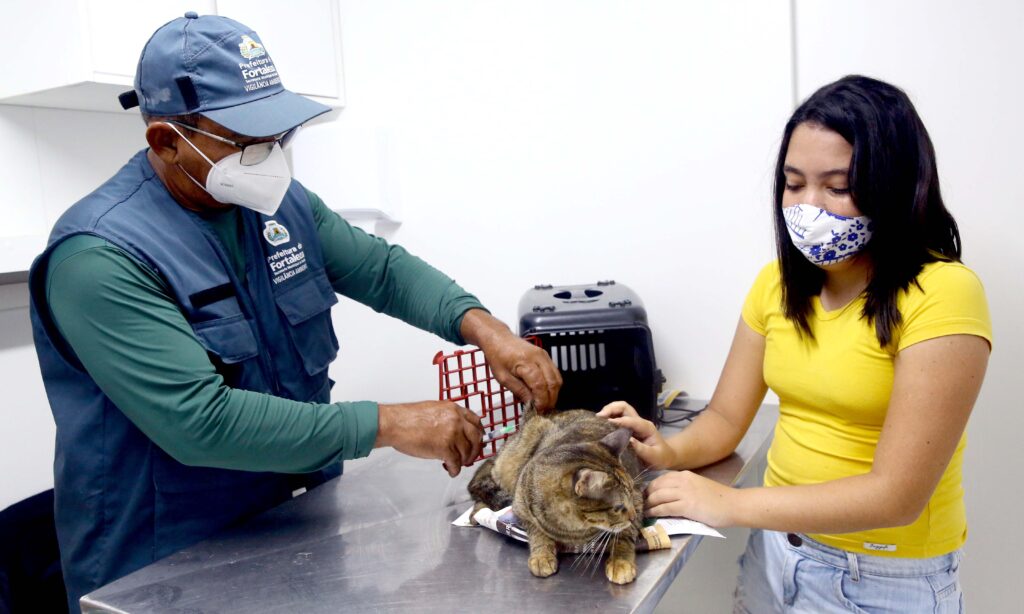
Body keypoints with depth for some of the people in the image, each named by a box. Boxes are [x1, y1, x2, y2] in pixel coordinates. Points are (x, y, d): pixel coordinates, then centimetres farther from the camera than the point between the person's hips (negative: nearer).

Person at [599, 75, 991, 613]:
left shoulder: (942, 295, -20)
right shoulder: (777, 283, -1)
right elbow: (725, 419, 1)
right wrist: (671, 451, -20)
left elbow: (896, 495, -24)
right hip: (775, 545, 5)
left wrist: (728, 505, -26)